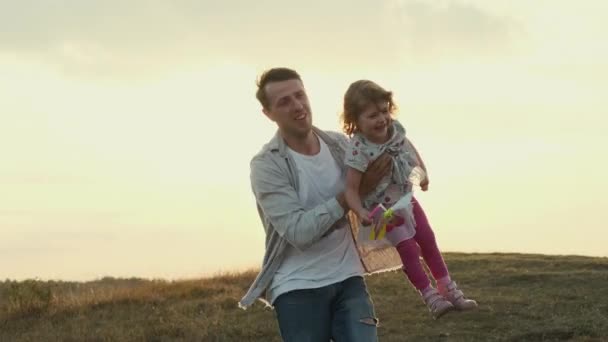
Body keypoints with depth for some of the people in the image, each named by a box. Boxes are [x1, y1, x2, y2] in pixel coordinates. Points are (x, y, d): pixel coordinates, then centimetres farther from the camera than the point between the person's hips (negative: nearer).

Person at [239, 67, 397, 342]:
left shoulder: (340, 144, 2)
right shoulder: (267, 165, -12)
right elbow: (299, 231, -20)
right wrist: (355, 191, -20)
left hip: (347, 279, 4)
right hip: (299, 289, -4)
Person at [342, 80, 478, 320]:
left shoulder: (395, 129, -15)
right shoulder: (359, 150, -35)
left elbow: (409, 148, 9)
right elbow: (351, 188, -33)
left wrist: (423, 173, 21)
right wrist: (361, 212, -49)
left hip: (406, 199, 7)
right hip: (384, 209, -7)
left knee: (428, 242, 13)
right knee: (408, 249, -6)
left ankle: (450, 291, 25)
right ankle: (431, 297, 6)